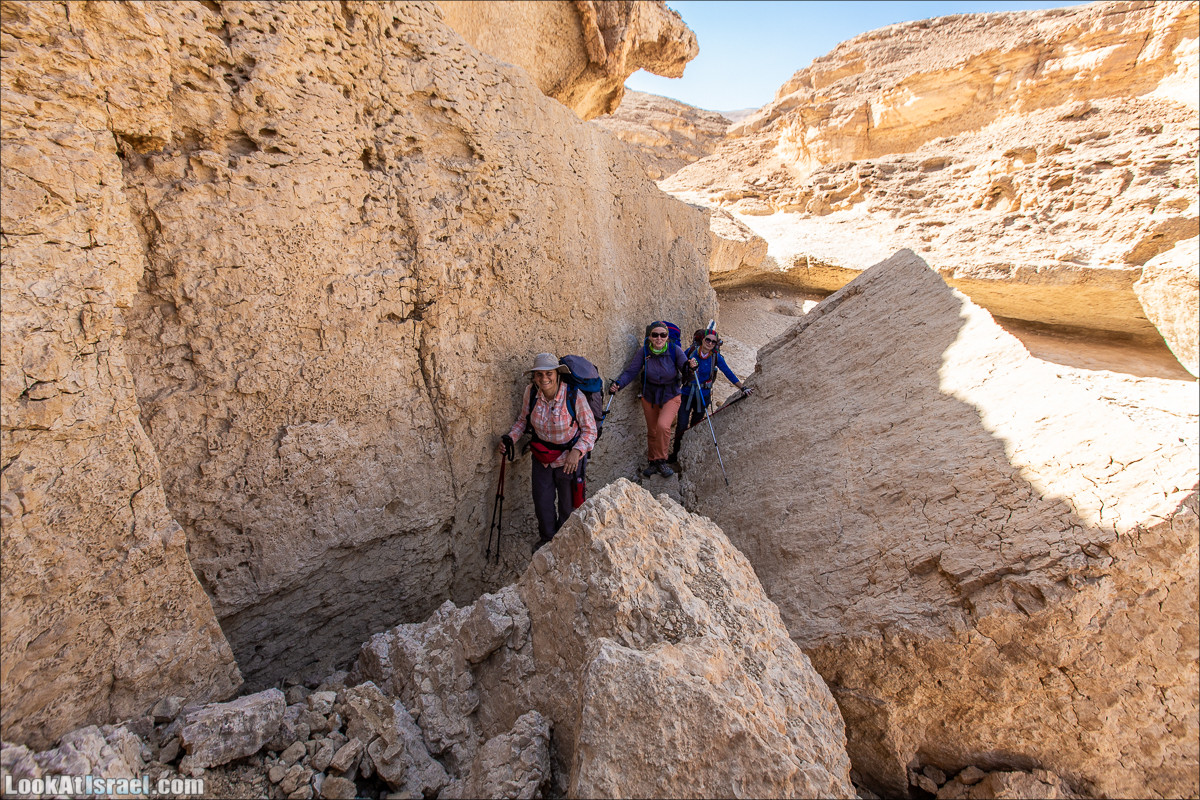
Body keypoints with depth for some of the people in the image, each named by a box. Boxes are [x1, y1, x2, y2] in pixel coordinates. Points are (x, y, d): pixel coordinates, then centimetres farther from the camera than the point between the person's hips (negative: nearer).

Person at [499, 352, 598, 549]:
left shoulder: (574, 396, -27)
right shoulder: (531, 392, -15)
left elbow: (590, 429, -17)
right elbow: (523, 419, 4)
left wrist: (577, 451, -32)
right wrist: (510, 437, -11)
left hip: (569, 458, -3)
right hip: (541, 457, 3)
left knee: (567, 505, 16)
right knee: (542, 503, 18)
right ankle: (546, 539, 47)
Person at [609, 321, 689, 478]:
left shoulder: (675, 350, -19)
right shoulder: (644, 351, -15)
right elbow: (631, 371, -14)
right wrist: (618, 384, -30)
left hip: (670, 396, -2)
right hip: (649, 396, 2)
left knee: (663, 426, -24)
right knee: (652, 431, 14)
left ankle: (661, 461, -4)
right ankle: (653, 462, 35)